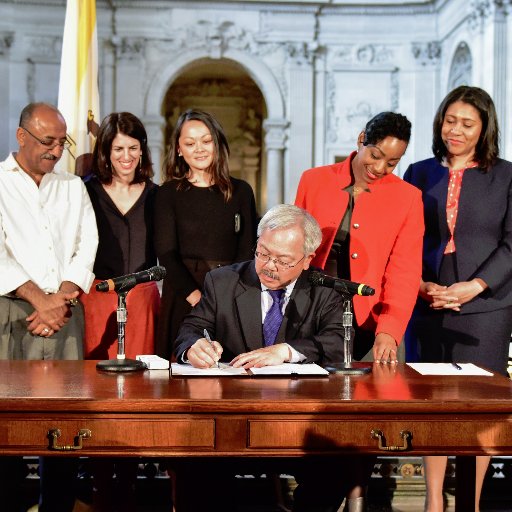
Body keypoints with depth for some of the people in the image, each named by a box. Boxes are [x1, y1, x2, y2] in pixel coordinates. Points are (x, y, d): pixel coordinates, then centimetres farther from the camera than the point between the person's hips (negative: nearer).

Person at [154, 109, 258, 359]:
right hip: (183, 297, -1)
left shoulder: (240, 191, 8)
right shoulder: (169, 193, 5)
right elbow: (166, 253, -2)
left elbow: (247, 249, 5)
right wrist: (196, 296, -16)